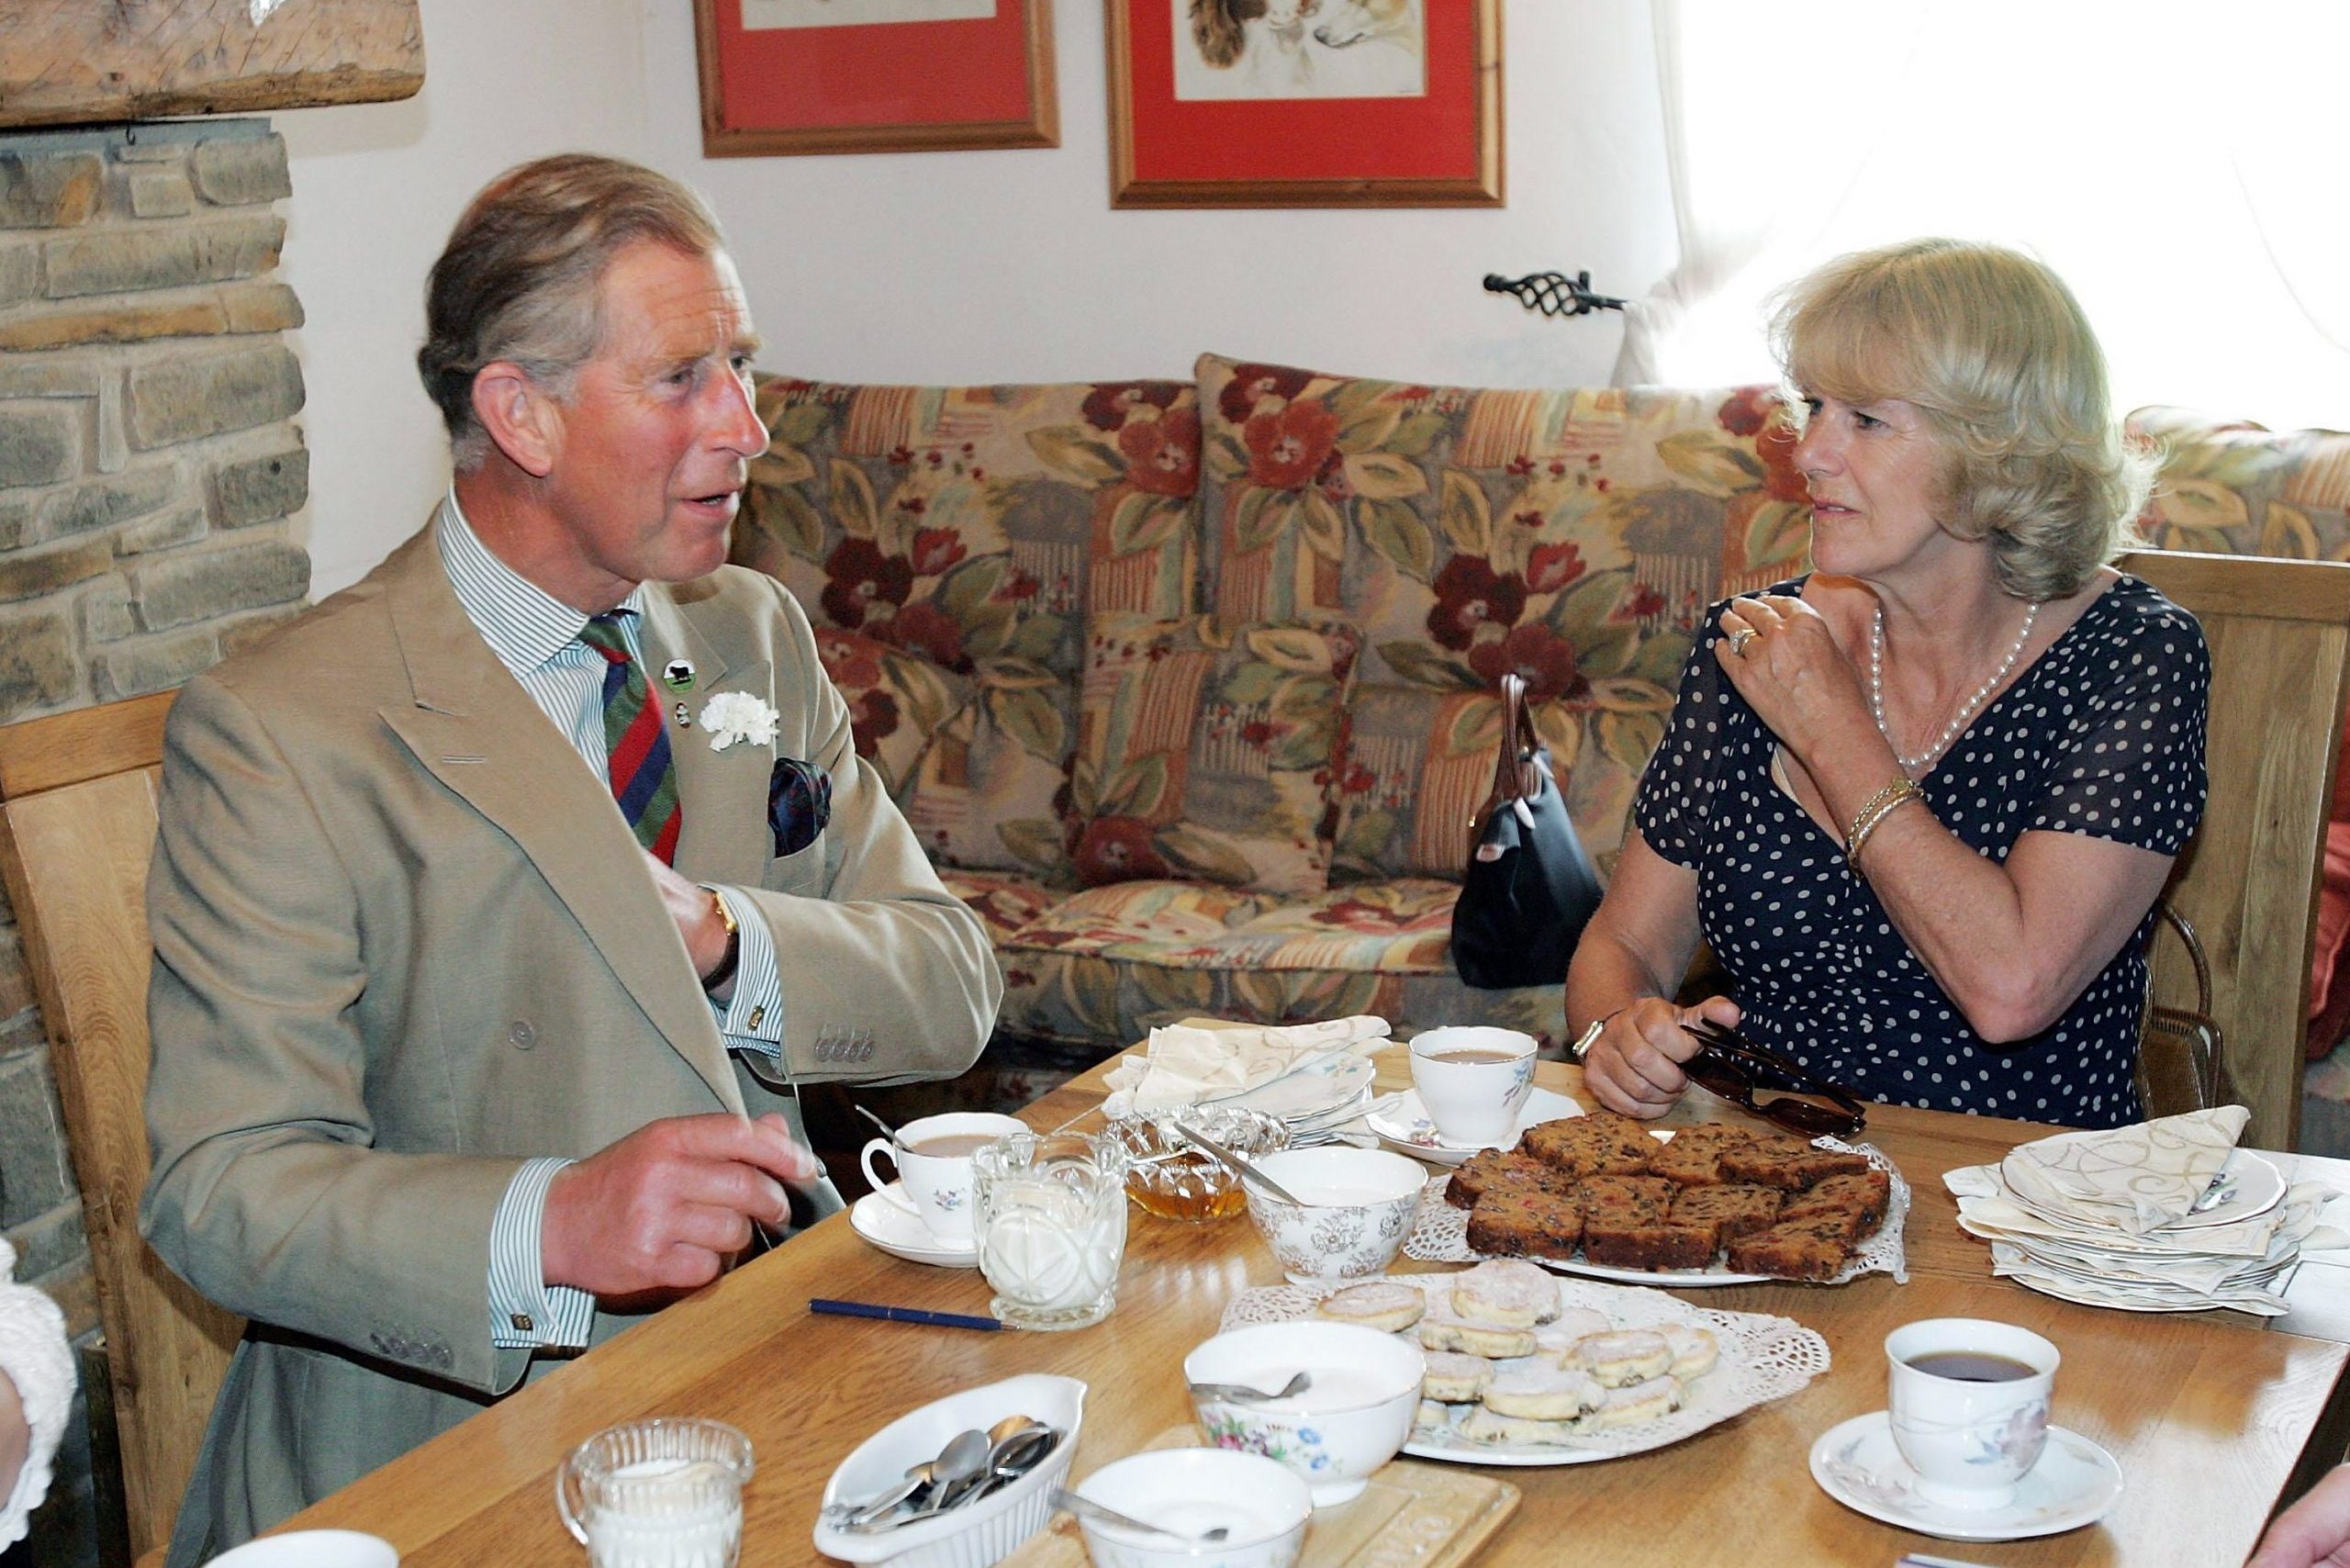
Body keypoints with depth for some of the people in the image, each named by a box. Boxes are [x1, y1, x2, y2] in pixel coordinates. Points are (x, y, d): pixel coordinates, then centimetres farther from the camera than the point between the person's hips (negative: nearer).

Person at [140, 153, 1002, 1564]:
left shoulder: (757, 635, 10)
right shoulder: (281, 732, -10)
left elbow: (950, 988, 7)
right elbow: (223, 1183, -14)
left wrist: (723, 939, -14)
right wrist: (549, 1223, -32)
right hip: (456, 1421, -5)